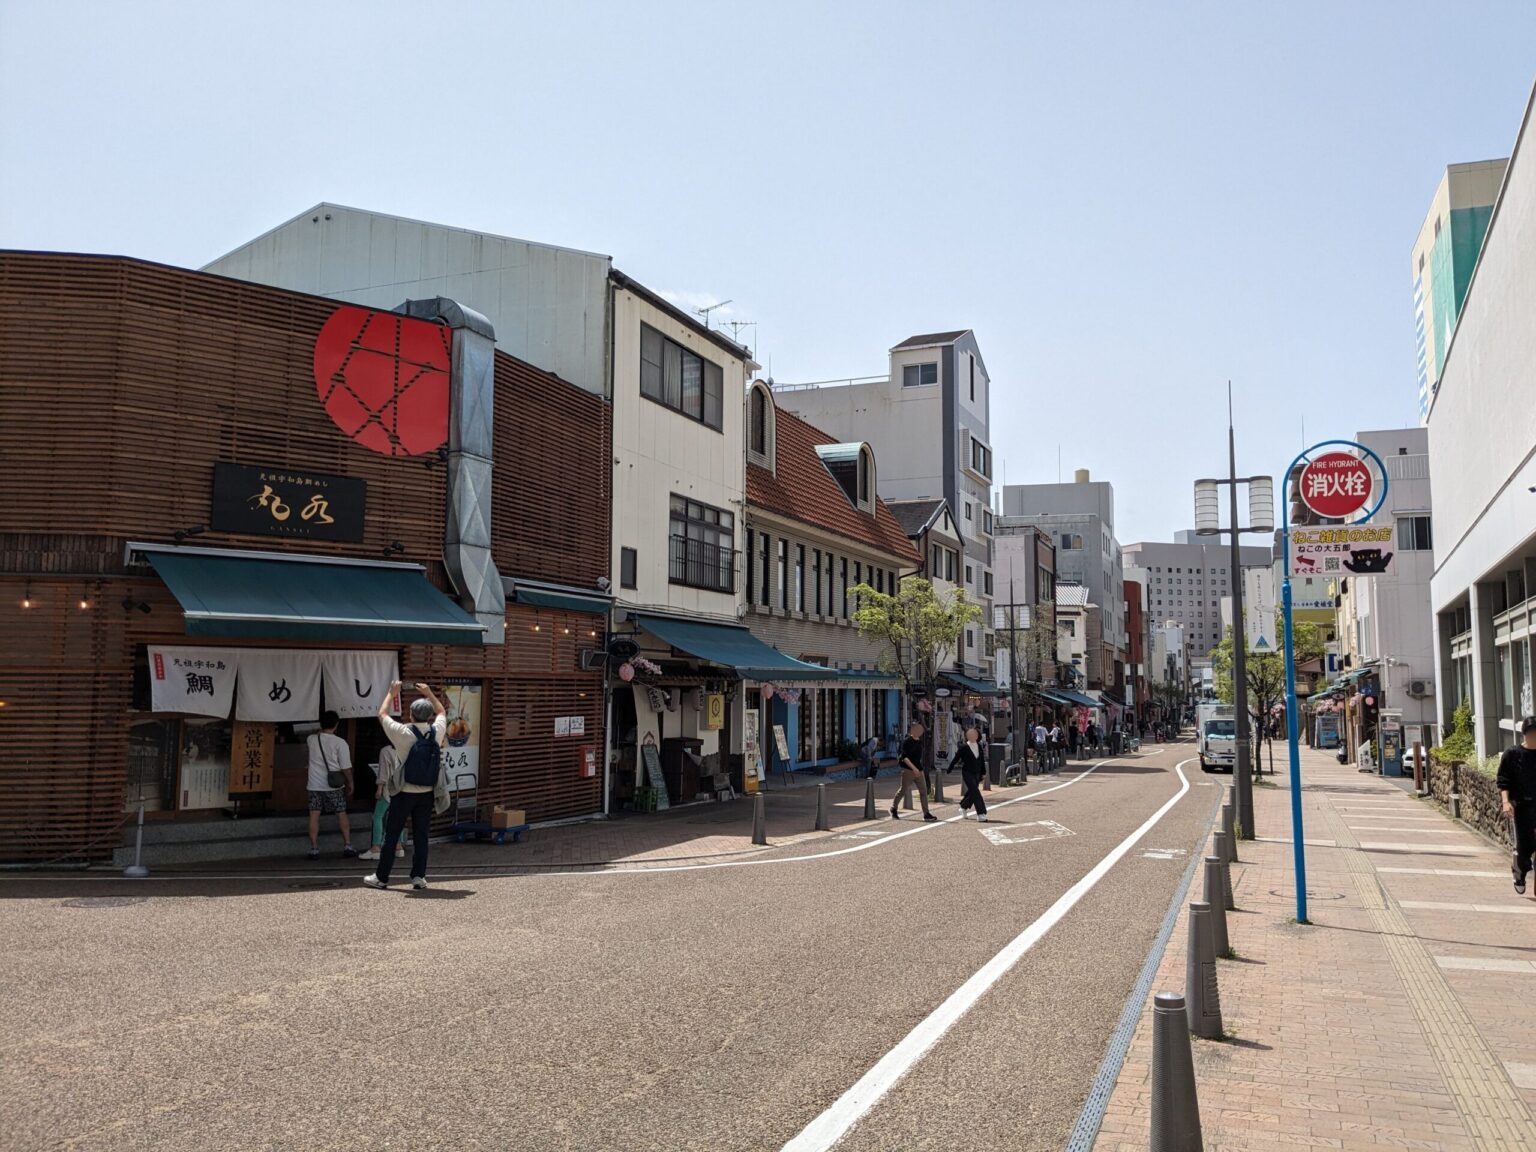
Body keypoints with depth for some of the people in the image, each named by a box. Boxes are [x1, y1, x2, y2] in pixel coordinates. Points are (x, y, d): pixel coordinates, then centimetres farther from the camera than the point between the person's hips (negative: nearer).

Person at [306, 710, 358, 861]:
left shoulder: (312, 739, 0)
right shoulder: (340, 742, -10)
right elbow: (346, 767, -8)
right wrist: (350, 784, 4)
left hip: (315, 785, 2)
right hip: (334, 785, -2)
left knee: (314, 816, 4)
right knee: (342, 814, 9)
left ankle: (314, 849, 2)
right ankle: (347, 846, 9)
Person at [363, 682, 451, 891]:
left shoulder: (404, 733, -14)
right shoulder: (437, 732, -5)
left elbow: (382, 714, 3)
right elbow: (442, 712, 18)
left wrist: (392, 693, 15)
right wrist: (429, 694, 24)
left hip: (404, 793, -3)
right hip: (427, 794, 3)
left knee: (391, 835, 7)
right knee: (421, 836, 10)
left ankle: (381, 877, 14)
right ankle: (418, 876, 9)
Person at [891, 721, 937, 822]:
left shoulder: (920, 741, 10)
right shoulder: (907, 742, -13)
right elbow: (904, 757, -19)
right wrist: (914, 768, -26)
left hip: (918, 770, 7)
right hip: (908, 770, -7)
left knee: (923, 791, 0)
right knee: (903, 790, 4)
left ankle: (926, 814, 0)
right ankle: (894, 809, 23)